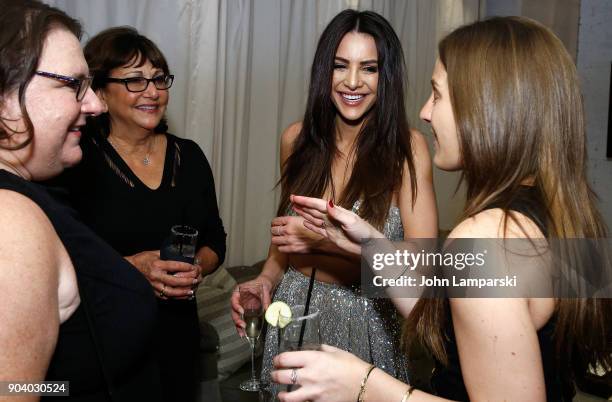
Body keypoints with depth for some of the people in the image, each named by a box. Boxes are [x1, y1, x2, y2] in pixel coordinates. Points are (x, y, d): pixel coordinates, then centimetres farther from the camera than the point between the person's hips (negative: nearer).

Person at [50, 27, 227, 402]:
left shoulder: (189, 155, 3)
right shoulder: (76, 161, -11)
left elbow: (215, 240, 9)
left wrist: (197, 269, -11)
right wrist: (130, 268, -23)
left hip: (179, 335, 5)